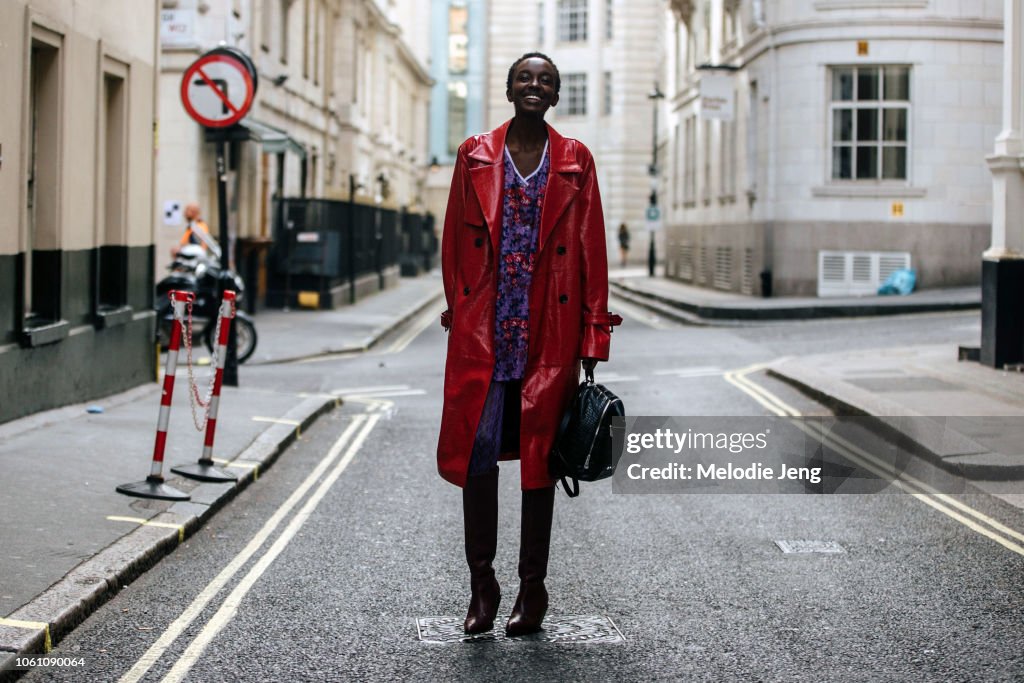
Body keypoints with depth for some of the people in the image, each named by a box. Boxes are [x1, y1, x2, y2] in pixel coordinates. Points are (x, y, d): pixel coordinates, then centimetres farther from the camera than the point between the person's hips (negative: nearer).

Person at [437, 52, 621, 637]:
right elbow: (454, 243, 10)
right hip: (483, 330, 0)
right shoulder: (475, 157, 8)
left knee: (541, 454, 5)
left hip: (549, 333, 0)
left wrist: (592, 343, -1)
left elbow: (592, 252, 4)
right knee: (477, 449, -5)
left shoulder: (575, 162, 6)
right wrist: (458, 313, 2)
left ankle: (533, 586, 14)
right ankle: (482, 582, 8)